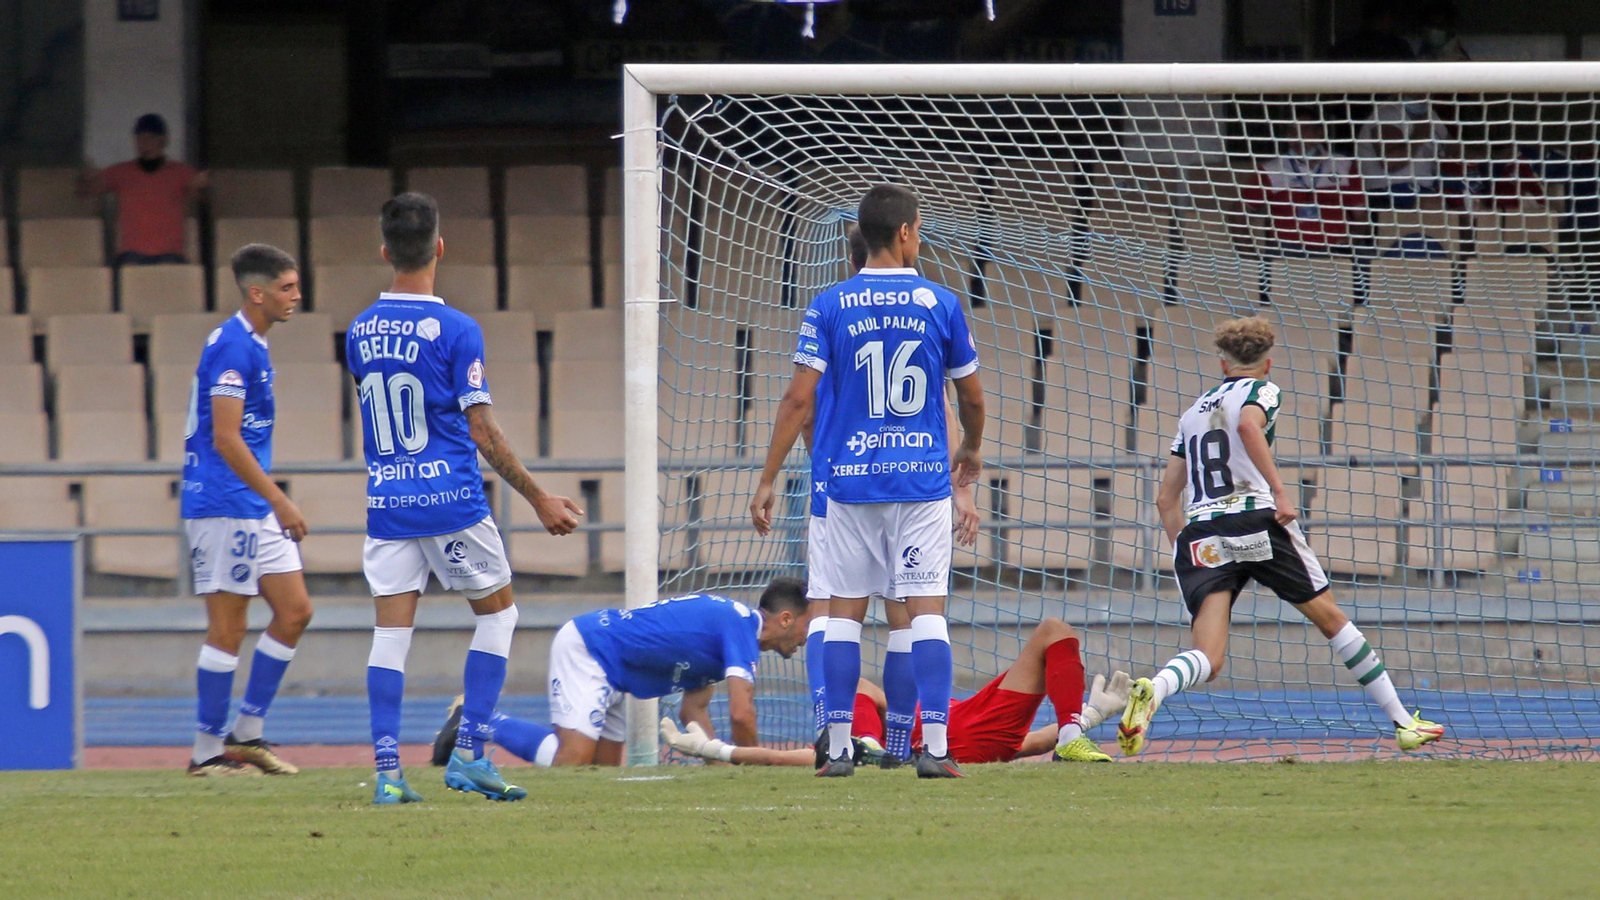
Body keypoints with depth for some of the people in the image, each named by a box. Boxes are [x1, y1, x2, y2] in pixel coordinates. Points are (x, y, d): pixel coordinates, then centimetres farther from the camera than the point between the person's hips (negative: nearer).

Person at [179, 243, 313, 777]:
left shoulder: (252, 346, 16)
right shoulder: (231, 347, -15)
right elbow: (225, 440, -21)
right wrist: (280, 502, -21)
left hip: (256, 512, 10)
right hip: (224, 507, -10)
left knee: (294, 611, 8)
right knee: (228, 628, -6)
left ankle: (246, 733, 13)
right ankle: (208, 751, 0)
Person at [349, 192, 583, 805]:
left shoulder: (360, 333, 4)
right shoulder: (456, 330, -11)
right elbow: (483, 434, -9)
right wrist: (539, 499, -2)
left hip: (386, 501, 4)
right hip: (452, 500, -4)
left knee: (391, 629, 3)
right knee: (498, 612, 12)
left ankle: (387, 771, -5)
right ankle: (468, 754, 2)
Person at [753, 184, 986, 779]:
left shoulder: (831, 306, -1)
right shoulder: (940, 304, 0)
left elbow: (799, 399, -5)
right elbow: (972, 397, 9)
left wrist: (767, 480, 1)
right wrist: (971, 451, 29)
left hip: (852, 481, 1)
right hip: (923, 479, -1)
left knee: (844, 612, 7)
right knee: (927, 611, -1)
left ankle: (839, 749, 6)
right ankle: (935, 748, -8)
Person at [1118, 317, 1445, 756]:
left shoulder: (1193, 412, 26)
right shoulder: (1262, 391, 10)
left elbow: (1166, 498, 23)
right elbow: (1248, 425, -15)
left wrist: (1186, 557, 27)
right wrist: (1280, 491, -20)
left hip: (1198, 535, 3)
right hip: (1255, 519, -3)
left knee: (1208, 660, -7)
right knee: (1330, 618, 12)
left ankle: (1152, 691, -41)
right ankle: (1403, 723, 17)